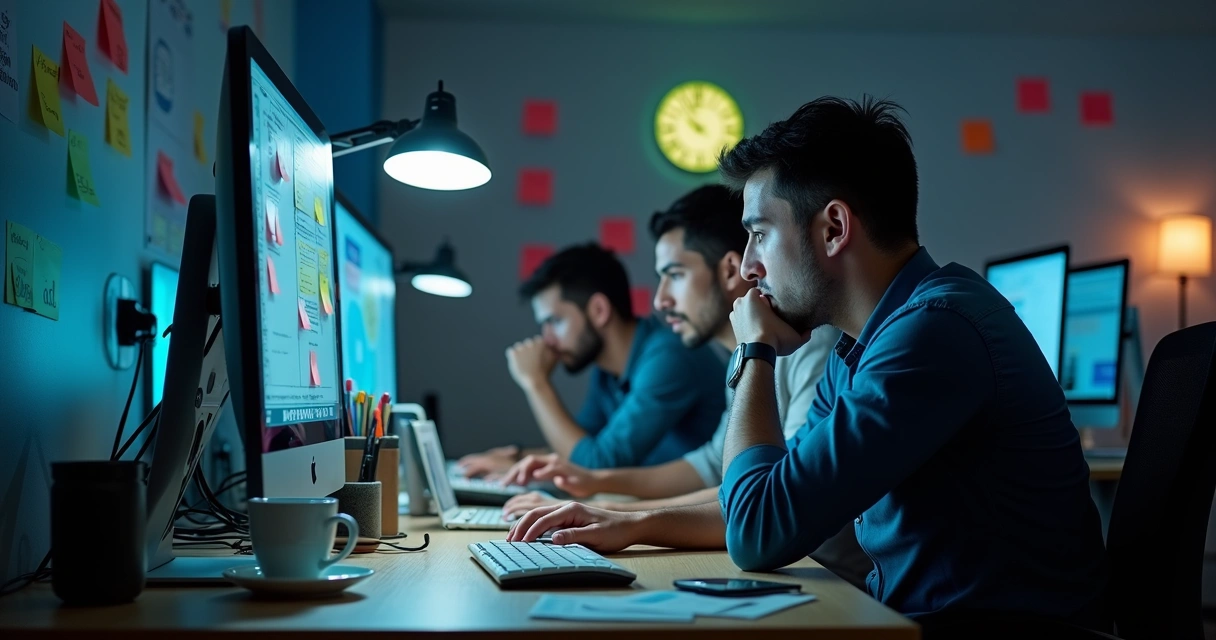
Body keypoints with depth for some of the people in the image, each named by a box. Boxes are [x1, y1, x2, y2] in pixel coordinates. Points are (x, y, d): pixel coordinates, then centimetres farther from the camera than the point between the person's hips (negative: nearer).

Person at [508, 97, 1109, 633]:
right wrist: (636, 525, 4)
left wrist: (756, 354, -10)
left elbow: (757, 533, -23)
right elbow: (782, 499, 16)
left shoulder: (936, 328, -23)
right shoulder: (862, 344, 7)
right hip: (913, 613, 8)